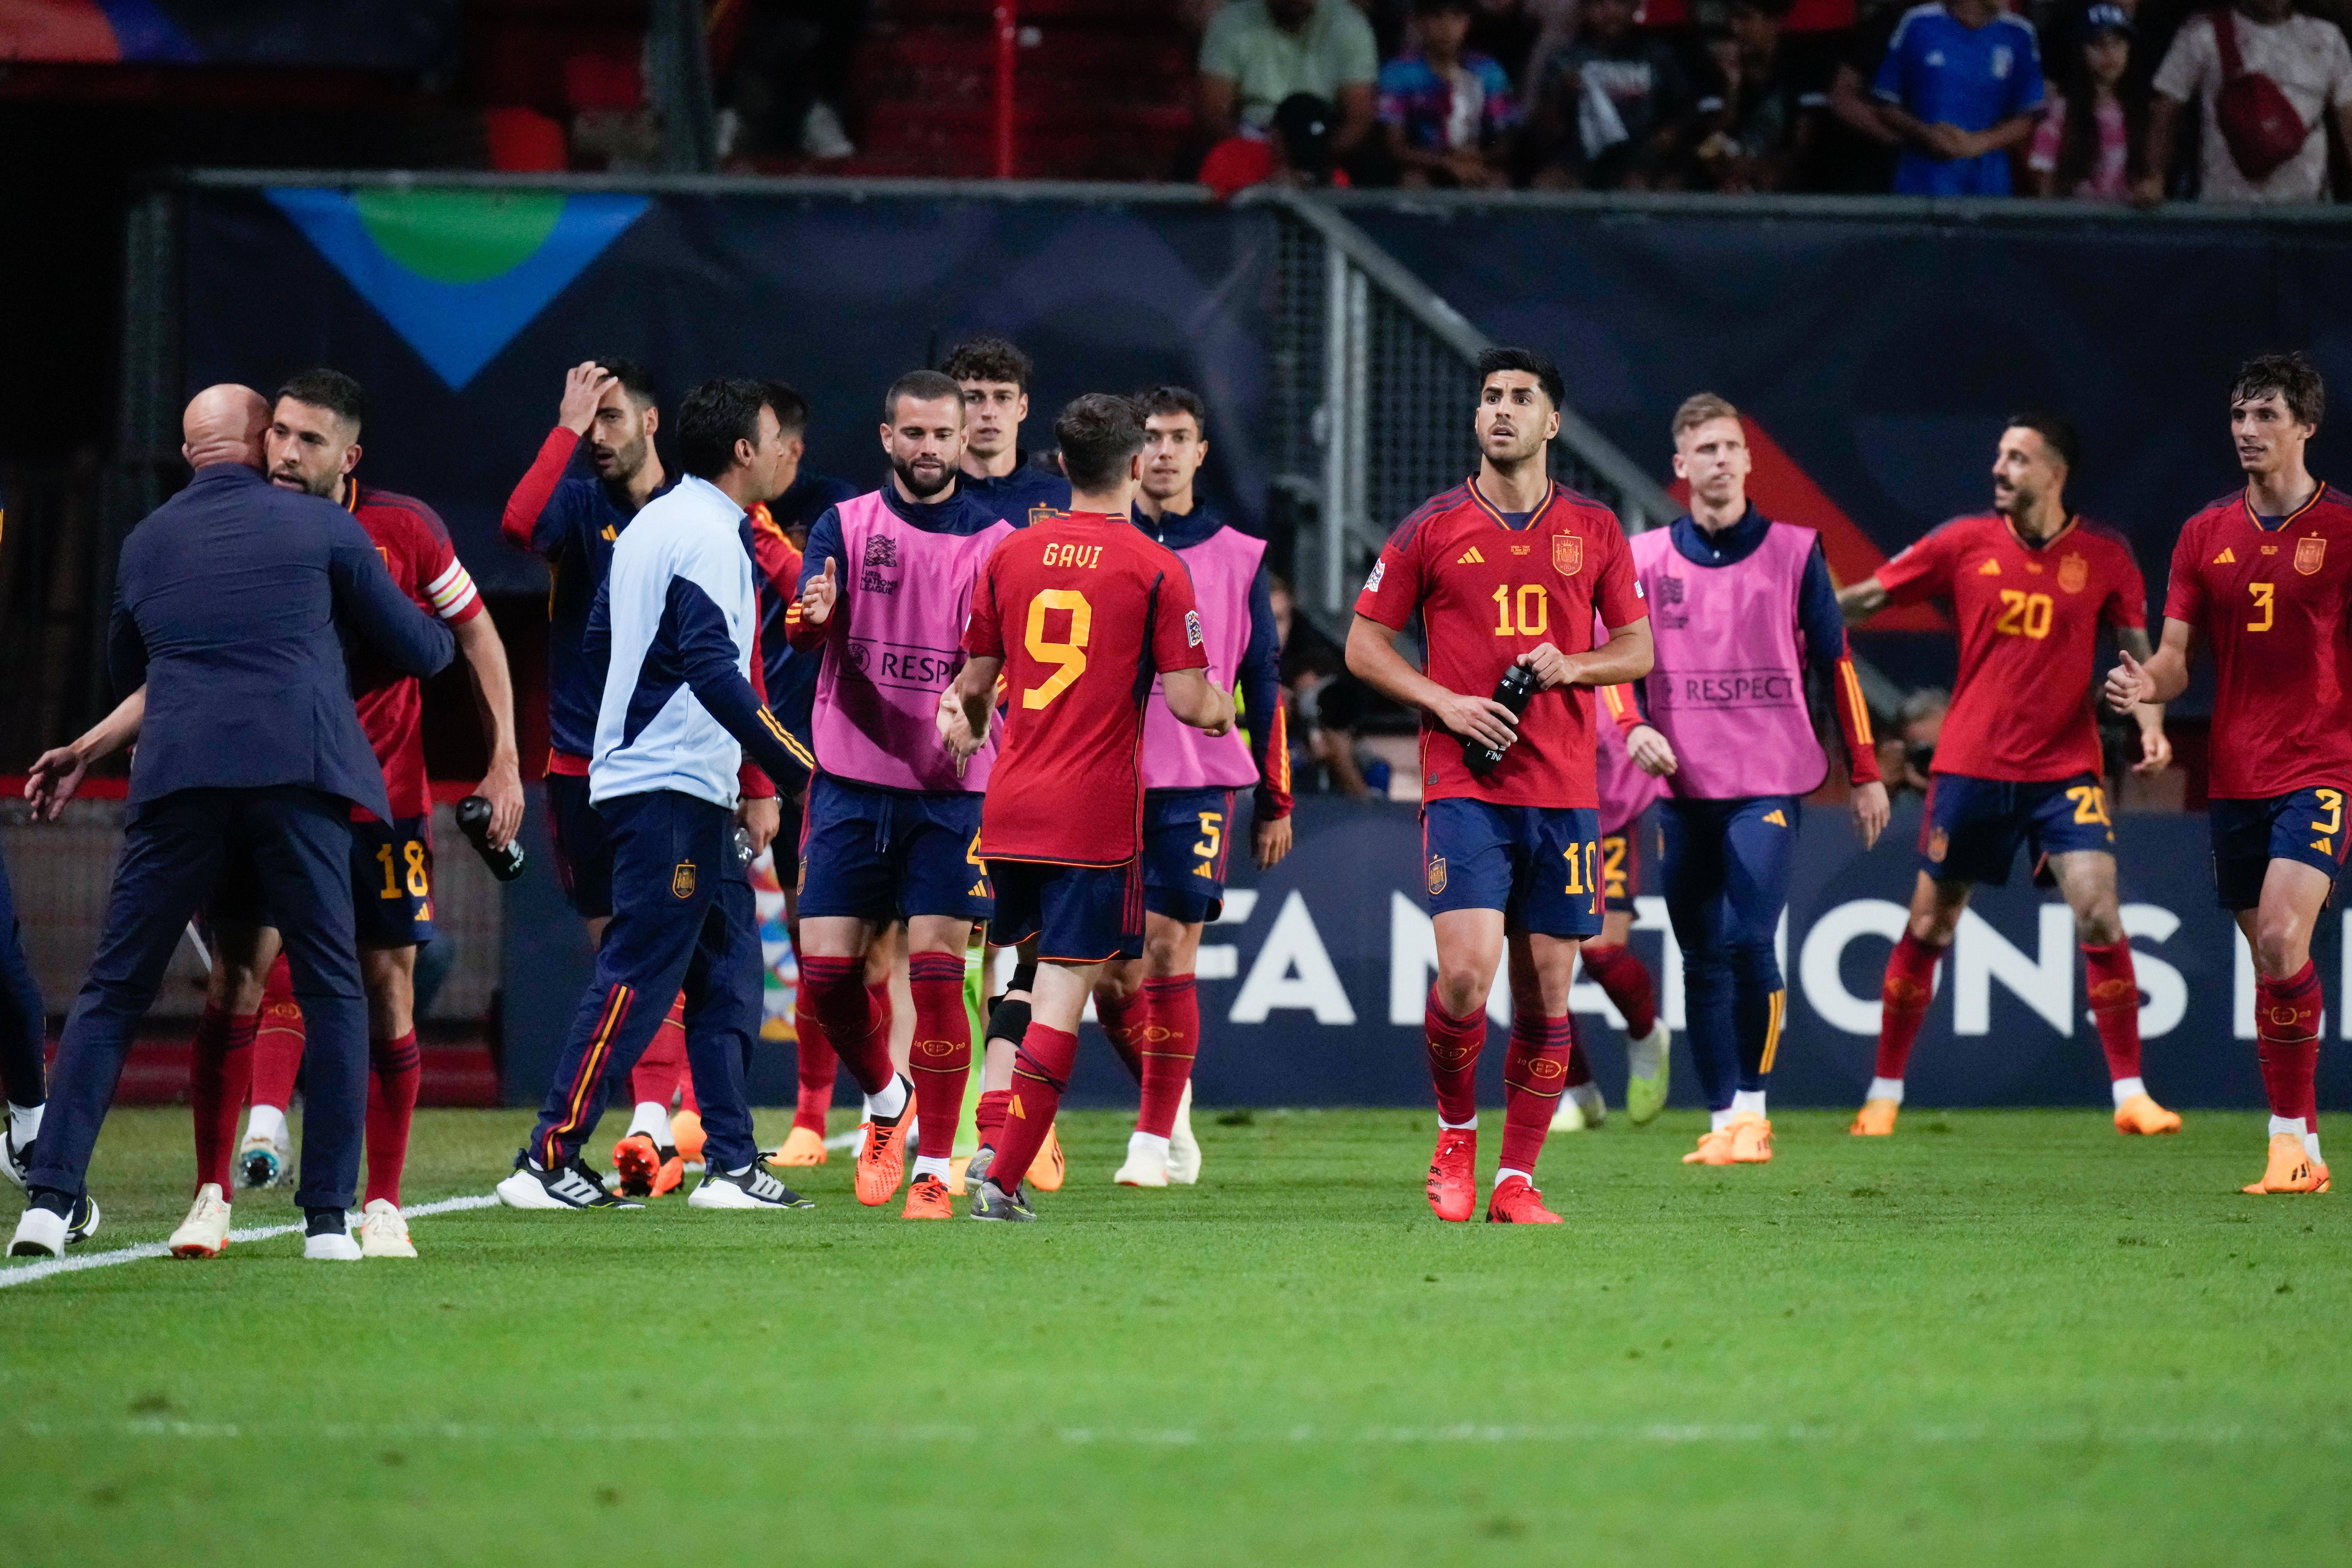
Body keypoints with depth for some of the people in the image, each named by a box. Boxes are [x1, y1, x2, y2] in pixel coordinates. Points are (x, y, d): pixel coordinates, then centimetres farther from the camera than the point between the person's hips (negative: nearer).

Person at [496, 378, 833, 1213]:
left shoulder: (648, 525, 16)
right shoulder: (709, 538, -14)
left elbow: (599, 641, 23)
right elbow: (713, 669, -23)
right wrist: (795, 767, -18)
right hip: (677, 788, -10)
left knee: (729, 970, 11)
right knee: (636, 978, -9)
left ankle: (730, 1165, 11)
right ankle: (548, 1162, -8)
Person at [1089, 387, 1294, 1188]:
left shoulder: (1239, 558, 7)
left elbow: (1262, 685, 11)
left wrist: (1275, 803, 9)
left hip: (1199, 783, -1)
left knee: (1169, 952, -9)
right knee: (1111, 967, 1)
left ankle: (1155, 1138, -4)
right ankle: (1168, 1100, 24)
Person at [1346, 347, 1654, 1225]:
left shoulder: (1595, 530, 9)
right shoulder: (1432, 528, 4)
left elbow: (1638, 648, 15)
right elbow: (1364, 645, 7)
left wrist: (1573, 666, -6)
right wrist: (1443, 701, -8)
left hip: (1565, 791, 3)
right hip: (1464, 784, -3)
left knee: (1547, 994, 2)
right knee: (1465, 978, -16)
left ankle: (1516, 1182, 11)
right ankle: (1456, 1136, 9)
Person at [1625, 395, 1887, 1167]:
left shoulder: (1794, 551, 3)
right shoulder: (1646, 559, 6)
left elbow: (1834, 662, 7)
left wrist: (1864, 772, 7)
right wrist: (1636, 728, -11)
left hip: (1770, 783, -2)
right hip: (1683, 786, 2)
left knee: (1750, 941, -17)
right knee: (1702, 959, 4)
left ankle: (1752, 1109, -5)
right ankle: (1722, 1121, 11)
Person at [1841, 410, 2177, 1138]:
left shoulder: (2104, 556, -1)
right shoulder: (1965, 543, 0)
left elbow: (2136, 653, 4)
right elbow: (1867, 598, 7)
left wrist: (2150, 723, -13)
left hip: (2065, 769, -1)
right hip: (1971, 765, 1)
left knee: (2099, 913, -15)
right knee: (1927, 927, 5)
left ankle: (2131, 1097, -9)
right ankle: (1884, 1093, 19)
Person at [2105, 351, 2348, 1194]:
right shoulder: (2206, 535, 9)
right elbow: (2176, 659, 8)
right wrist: (2146, 684, -15)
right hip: (2235, 772, 5)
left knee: (2282, 939, -22)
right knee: (2270, 959, 7)